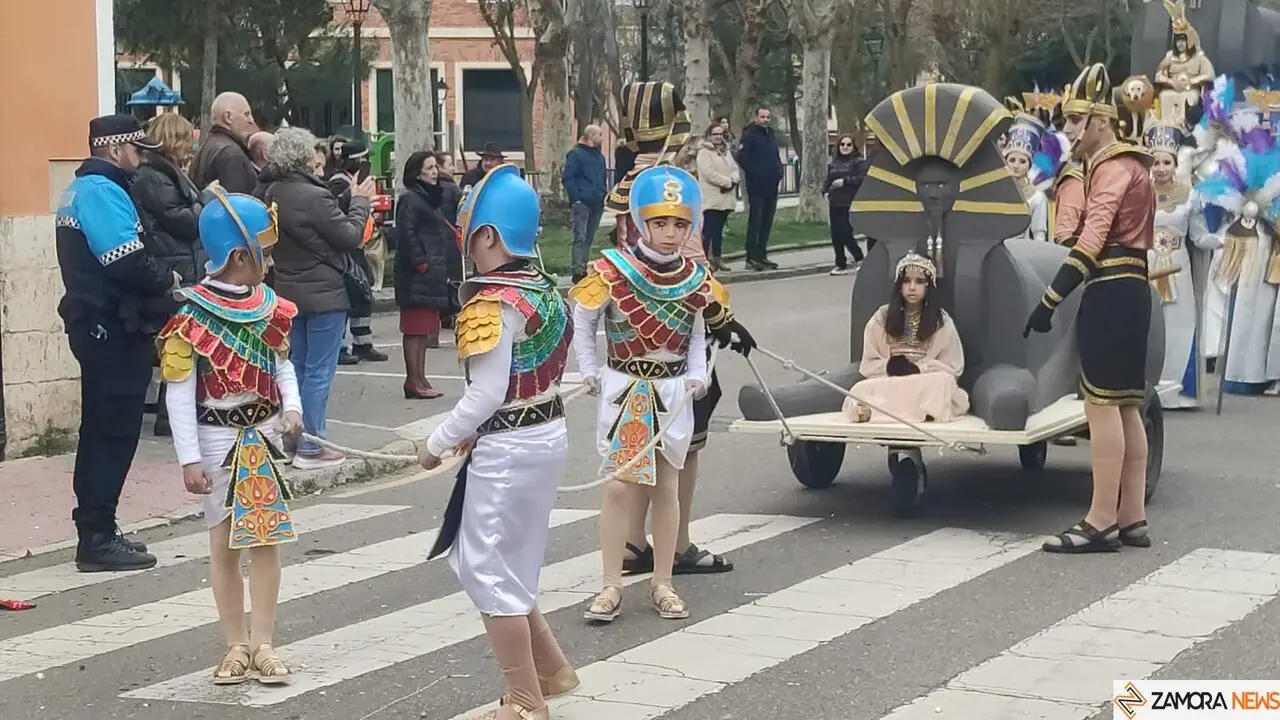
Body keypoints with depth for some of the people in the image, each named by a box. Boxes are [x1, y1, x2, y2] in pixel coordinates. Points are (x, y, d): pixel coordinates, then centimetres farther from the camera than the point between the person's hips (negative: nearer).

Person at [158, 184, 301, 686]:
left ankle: (263, 643, 11)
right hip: (218, 438, -4)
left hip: (264, 435, 4)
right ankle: (237, 644, 14)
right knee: (224, 542, 5)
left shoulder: (269, 307, 1)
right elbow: (179, 392, -12)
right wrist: (190, 458, -13)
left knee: (266, 538, 4)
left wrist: (292, 406, -6)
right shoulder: (191, 316, -14)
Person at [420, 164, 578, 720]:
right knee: (495, 565, 22)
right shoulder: (546, 290, 7)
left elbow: (487, 392, -22)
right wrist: (479, 433, 11)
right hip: (547, 434, 9)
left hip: (508, 449, -9)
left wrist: (438, 443, -10)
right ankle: (551, 669, 27)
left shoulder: (492, 303, -19)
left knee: (493, 576, 4)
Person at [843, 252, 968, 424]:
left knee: (943, 382, -38)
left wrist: (918, 369, -13)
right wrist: (889, 367, -14)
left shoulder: (942, 321, 6)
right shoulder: (881, 318, 9)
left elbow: (952, 369, 3)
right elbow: (869, 366, 8)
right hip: (888, 386, 1)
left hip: (929, 386, -1)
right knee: (861, 390, -31)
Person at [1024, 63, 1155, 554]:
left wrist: (1049, 301, -28)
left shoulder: (1113, 168, -12)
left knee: (1102, 404, -8)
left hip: (1110, 294, -11)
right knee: (1126, 407, 11)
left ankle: (1102, 522, -7)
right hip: (1130, 292, 11)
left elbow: (1092, 240, -23)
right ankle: (1132, 519, 15)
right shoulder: (1129, 165, 20)